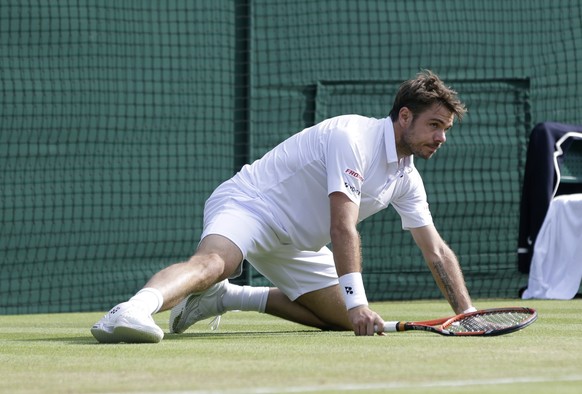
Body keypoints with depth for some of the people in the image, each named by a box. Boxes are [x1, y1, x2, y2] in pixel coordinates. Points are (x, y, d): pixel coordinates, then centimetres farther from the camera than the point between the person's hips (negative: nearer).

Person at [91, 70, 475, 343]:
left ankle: (231, 297, 11)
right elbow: (343, 228, -29)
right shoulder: (353, 136, -21)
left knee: (346, 320, 6)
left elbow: (436, 251, 14)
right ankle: (131, 311, -67)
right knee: (212, 262, -40)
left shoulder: (406, 176, 7)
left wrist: (467, 310, 5)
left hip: (293, 244, 10)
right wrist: (358, 304, -34)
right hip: (248, 205, -10)